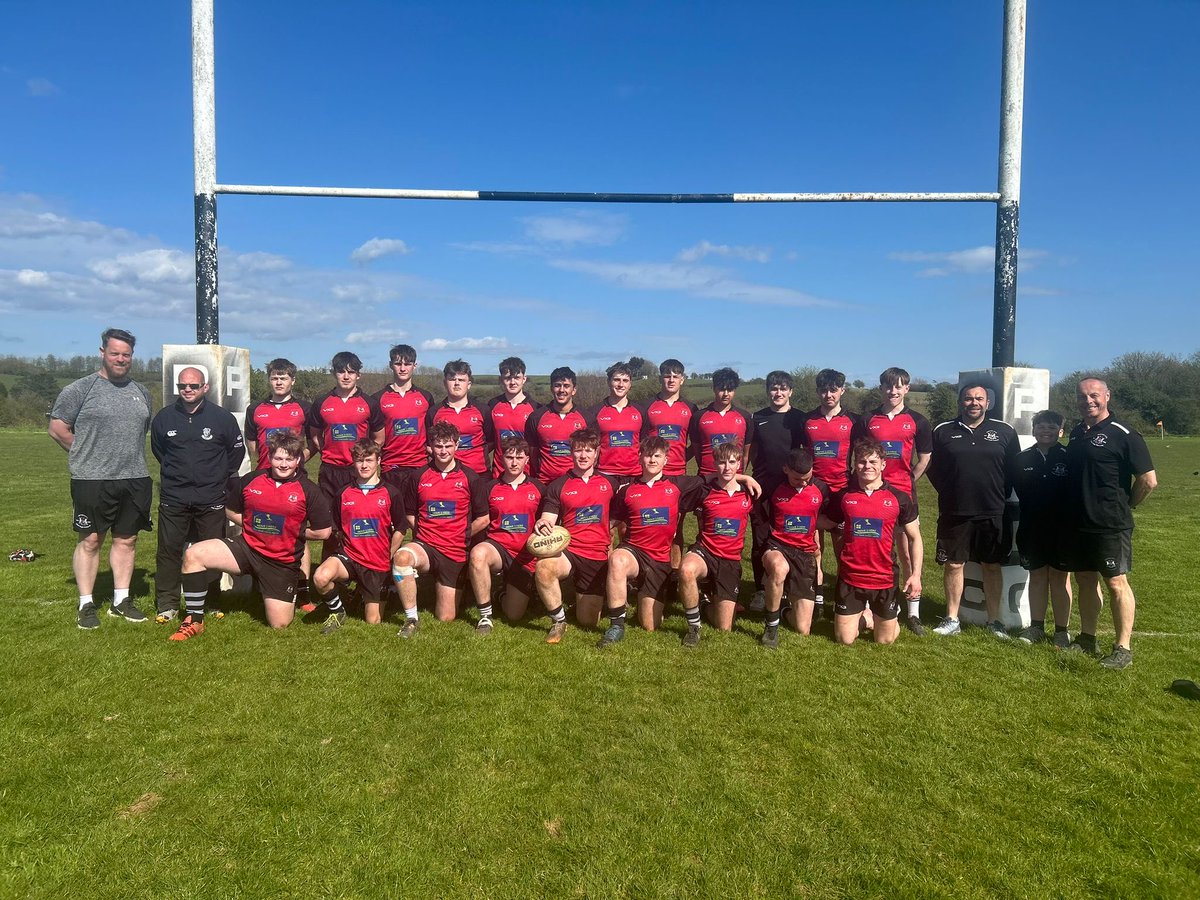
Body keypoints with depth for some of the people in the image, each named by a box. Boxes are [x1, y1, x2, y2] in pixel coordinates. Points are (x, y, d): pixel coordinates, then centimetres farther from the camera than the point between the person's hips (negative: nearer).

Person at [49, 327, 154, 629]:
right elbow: (57, 428, -3)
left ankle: (121, 600, 19)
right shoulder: (81, 389, -3)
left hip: (135, 480, 5)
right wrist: (86, 455, 1)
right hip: (92, 481, -5)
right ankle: (86, 605, 10)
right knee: (90, 540, 1)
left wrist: (129, 457, 13)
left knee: (126, 540, 9)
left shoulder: (141, 392, 13)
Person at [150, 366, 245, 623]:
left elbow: (237, 449, 10)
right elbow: (158, 450, 20)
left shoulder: (222, 417, -3)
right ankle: (166, 605, 13)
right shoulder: (163, 418, 2)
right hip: (173, 497, 1)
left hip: (211, 499, -1)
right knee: (169, 550, 3)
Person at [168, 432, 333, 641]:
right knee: (193, 554, -18)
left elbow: (323, 532, -6)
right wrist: (253, 526, 5)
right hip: (247, 547, 3)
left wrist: (295, 531, -3)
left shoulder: (309, 491, -7)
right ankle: (194, 621, -5)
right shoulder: (250, 480, 2)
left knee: (280, 624, -5)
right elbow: (231, 510, 17)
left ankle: (289, 595, 32)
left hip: (282, 562, -3)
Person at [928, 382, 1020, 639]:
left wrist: (1001, 496, 3)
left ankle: (994, 620, 19)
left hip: (993, 513, 0)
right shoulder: (943, 432, 3)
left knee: (992, 566, 8)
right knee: (953, 564, 5)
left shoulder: (1004, 432, 3)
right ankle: (952, 619, 15)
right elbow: (934, 470, 9)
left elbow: (1015, 470, 8)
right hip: (954, 513, 0)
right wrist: (948, 494, 5)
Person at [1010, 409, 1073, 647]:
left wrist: (1073, 523, -8)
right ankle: (1036, 627, 21)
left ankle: (1062, 631, 17)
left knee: (1060, 578, 7)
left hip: (1062, 529, -2)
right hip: (1032, 529, 2)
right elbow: (1018, 491, 9)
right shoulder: (1022, 459, 2)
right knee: (1037, 576, 11)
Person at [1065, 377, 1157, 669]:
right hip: (1079, 523, 7)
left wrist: (1126, 505, -1)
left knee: (1116, 582, -2)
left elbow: (1149, 480, -13)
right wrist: (1073, 510, 13)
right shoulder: (1076, 433, 10)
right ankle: (1086, 639, 24)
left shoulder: (1123, 435, -11)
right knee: (1085, 579, 14)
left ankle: (1123, 648, 6)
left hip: (1111, 525, -7)